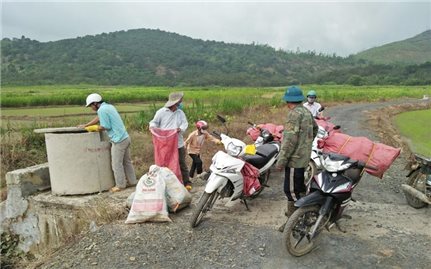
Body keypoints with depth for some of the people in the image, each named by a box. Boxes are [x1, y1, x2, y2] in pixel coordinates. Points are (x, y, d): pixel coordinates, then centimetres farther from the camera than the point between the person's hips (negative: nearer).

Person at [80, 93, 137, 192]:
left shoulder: (102, 110, -13)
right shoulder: (109, 106, 15)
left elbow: (106, 126, -14)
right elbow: (99, 118, 27)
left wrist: (96, 128, 4)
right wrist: (85, 125, 32)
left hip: (119, 140, -9)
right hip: (126, 137, 9)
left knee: (117, 164, 4)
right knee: (127, 162, 18)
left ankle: (120, 185, 14)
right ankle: (132, 181, 26)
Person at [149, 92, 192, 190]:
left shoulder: (180, 112, 7)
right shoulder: (161, 112, -3)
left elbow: (185, 123, 0)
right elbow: (154, 122, 3)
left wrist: (181, 128, -22)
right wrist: (153, 127, -20)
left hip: (178, 144, 2)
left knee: (182, 164, 6)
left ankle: (187, 182, 15)